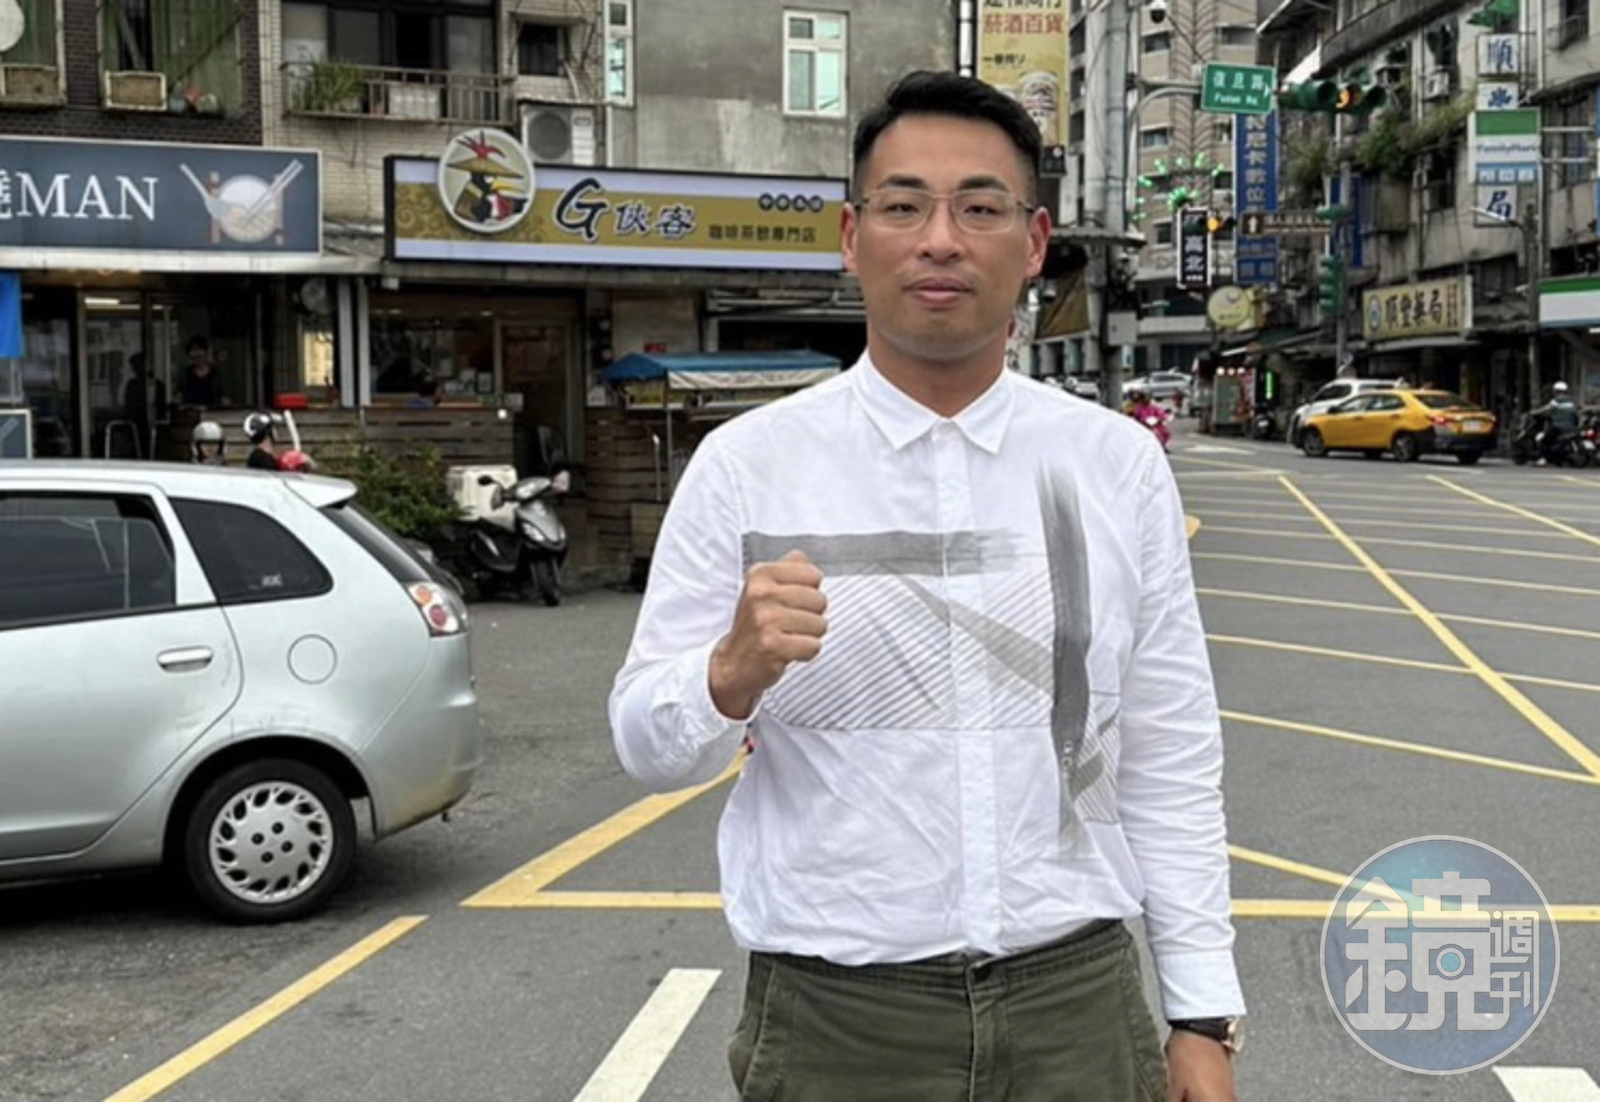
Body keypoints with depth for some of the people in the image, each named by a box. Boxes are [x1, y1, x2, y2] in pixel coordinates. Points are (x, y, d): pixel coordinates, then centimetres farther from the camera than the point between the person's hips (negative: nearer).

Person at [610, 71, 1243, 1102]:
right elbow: (649, 747, -4)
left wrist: (1205, 1017, 2)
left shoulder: (1121, 463, 0)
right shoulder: (746, 465, -5)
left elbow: (1173, 758, 2)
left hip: (1079, 1007, 2)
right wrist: (732, 672, -25)